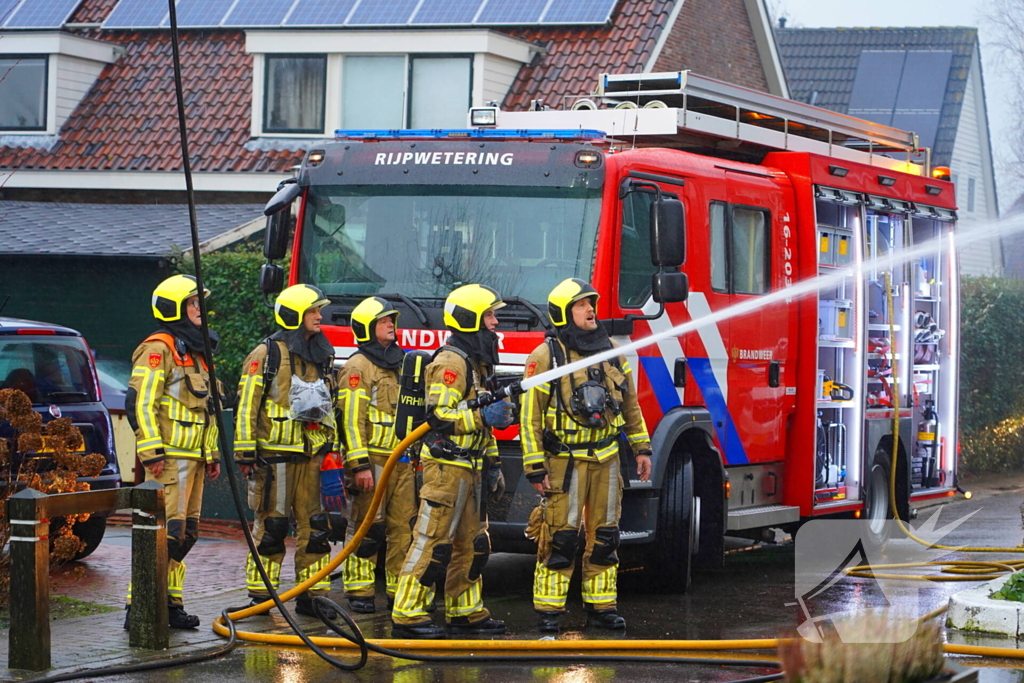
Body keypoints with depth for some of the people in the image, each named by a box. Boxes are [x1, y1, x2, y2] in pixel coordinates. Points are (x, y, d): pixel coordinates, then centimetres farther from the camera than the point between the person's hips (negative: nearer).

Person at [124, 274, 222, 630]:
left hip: (193, 457, 10)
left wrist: (212, 454, 25)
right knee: (167, 532, -14)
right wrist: (151, 452, -22)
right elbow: (140, 403, -18)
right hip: (169, 458, -10)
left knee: (185, 533, 11)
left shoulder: (194, 352, 22)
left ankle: (169, 604, 17)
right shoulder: (158, 349, -10)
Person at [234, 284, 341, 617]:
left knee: (314, 525, 3)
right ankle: (260, 595, 7)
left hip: (311, 454, 6)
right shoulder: (267, 354, -6)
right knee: (270, 526, -1)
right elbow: (247, 405, -8)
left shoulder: (323, 356, 14)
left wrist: (329, 445, 19)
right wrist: (245, 453, -12)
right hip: (274, 454, -6)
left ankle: (311, 594, 9)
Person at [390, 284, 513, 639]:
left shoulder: (477, 363, 20)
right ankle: (407, 616, -9)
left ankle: (466, 612, 21)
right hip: (447, 466, -10)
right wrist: (483, 417, -22)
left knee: (472, 543, 13)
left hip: (469, 468, 10)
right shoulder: (451, 362, -13)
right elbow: (437, 416, -21)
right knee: (433, 542, -10)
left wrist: (492, 464, 23)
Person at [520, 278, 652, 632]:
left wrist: (642, 449, 14)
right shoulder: (545, 356, -6)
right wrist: (535, 467, -11)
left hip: (606, 457, 5)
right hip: (565, 460, -5)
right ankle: (549, 611, 0)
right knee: (560, 537, -6)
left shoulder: (611, 351, 11)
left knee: (604, 537, 8)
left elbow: (630, 404, 19)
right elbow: (530, 416, -7)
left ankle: (601, 606, 16)